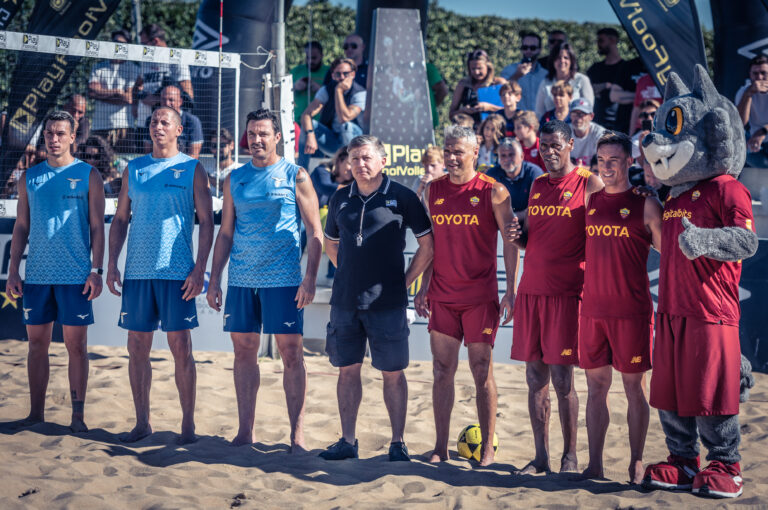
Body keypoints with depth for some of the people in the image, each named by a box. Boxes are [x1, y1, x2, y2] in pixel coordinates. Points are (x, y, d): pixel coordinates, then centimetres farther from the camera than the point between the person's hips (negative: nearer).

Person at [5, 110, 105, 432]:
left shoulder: (87, 176, 2)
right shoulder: (30, 177, 11)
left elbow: (97, 227, 0)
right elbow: (21, 227, 12)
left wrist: (97, 270, -9)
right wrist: (13, 270, 4)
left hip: (75, 275, -3)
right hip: (37, 274, 3)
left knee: (76, 344, 0)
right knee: (37, 343, 7)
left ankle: (78, 414, 6)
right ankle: (36, 412, 14)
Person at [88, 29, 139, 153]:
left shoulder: (133, 69, 7)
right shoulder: (98, 68, 17)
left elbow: (129, 98, -3)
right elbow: (91, 91, 2)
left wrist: (101, 93, 2)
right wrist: (116, 92, -2)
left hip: (123, 126, -2)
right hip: (99, 126, 2)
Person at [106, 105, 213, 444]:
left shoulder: (192, 169, 3)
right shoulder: (134, 169, 13)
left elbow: (206, 222, 0)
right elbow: (120, 219, 14)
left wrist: (199, 268, -9)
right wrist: (111, 264, 5)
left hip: (177, 272, -4)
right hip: (137, 271, 4)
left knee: (180, 347, -3)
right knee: (137, 347, 5)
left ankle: (188, 423, 5)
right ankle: (142, 422, 15)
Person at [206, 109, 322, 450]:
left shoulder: (295, 176, 2)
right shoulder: (235, 179, 13)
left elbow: (314, 233, -1)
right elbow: (225, 233, 16)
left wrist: (310, 278, -11)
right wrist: (214, 280, 10)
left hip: (284, 280, -4)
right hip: (241, 280, 4)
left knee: (291, 352, -2)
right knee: (244, 352, 6)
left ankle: (297, 433, 2)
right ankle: (245, 430, 14)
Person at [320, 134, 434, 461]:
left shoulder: (402, 198, -4)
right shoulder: (341, 199, 8)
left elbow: (427, 244, 0)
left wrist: (404, 281, -1)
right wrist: (349, 275, 14)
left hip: (387, 301, -4)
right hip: (345, 300, 4)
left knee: (392, 372, 2)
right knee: (347, 369, 8)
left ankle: (398, 442, 11)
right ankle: (347, 441, 16)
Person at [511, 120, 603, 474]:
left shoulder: (589, 184, -2)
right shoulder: (537, 186, 16)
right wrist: (517, 235, 1)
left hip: (567, 292, -6)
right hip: (531, 290, 6)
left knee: (562, 379, -4)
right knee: (535, 378, 6)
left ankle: (570, 457, 8)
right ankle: (541, 457, 13)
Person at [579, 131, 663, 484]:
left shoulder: (645, 204, -3)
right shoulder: (589, 201, 10)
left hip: (632, 311, -4)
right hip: (593, 308, 4)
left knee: (634, 386, 3)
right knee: (596, 386, 8)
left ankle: (636, 465, 13)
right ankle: (594, 466, 15)